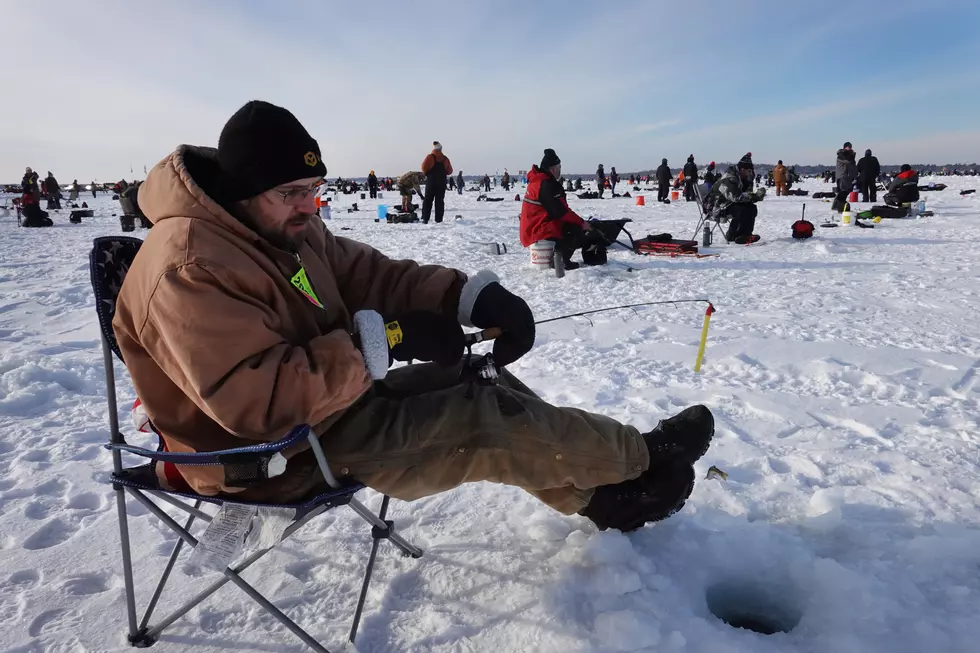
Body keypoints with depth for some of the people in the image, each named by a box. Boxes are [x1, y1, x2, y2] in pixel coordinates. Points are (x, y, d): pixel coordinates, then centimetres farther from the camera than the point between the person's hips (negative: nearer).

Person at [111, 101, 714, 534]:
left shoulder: (286, 228, 3)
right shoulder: (190, 267, -26)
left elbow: (373, 273, -1)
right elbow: (255, 401, -31)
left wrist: (472, 295, -16)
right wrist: (382, 340, -31)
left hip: (330, 401, 9)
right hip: (274, 458, -9)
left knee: (478, 383, 0)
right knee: (485, 422, -15)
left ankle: (604, 495, 10)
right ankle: (641, 457, 7)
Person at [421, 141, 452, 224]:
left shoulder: (430, 156, -5)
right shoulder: (445, 158, 3)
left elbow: (424, 167, -13)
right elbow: (449, 171, 7)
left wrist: (426, 173, 5)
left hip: (431, 181, -2)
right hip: (442, 182, 2)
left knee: (428, 200, 5)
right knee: (440, 201, 5)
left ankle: (425, 218, -1)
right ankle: (439, 220, 2)